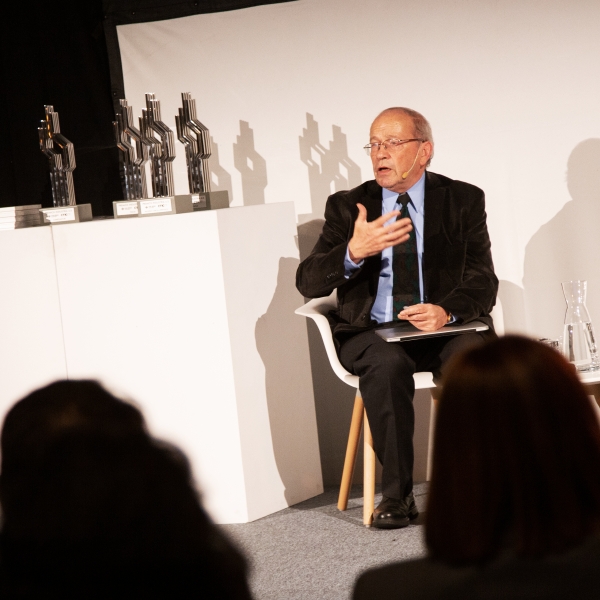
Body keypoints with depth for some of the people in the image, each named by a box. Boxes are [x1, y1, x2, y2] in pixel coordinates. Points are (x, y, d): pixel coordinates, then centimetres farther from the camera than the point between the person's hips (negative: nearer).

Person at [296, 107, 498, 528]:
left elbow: (483, 281, 0)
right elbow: (308, 283, -1)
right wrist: (354, 252, -22)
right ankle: (396, 495, -24)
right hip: (373, 332, 0)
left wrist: (447, 311, -23)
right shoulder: (347, 206, 8)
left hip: (446, 326, 0)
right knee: (387, 364, -35)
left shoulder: (464, 201, 7)